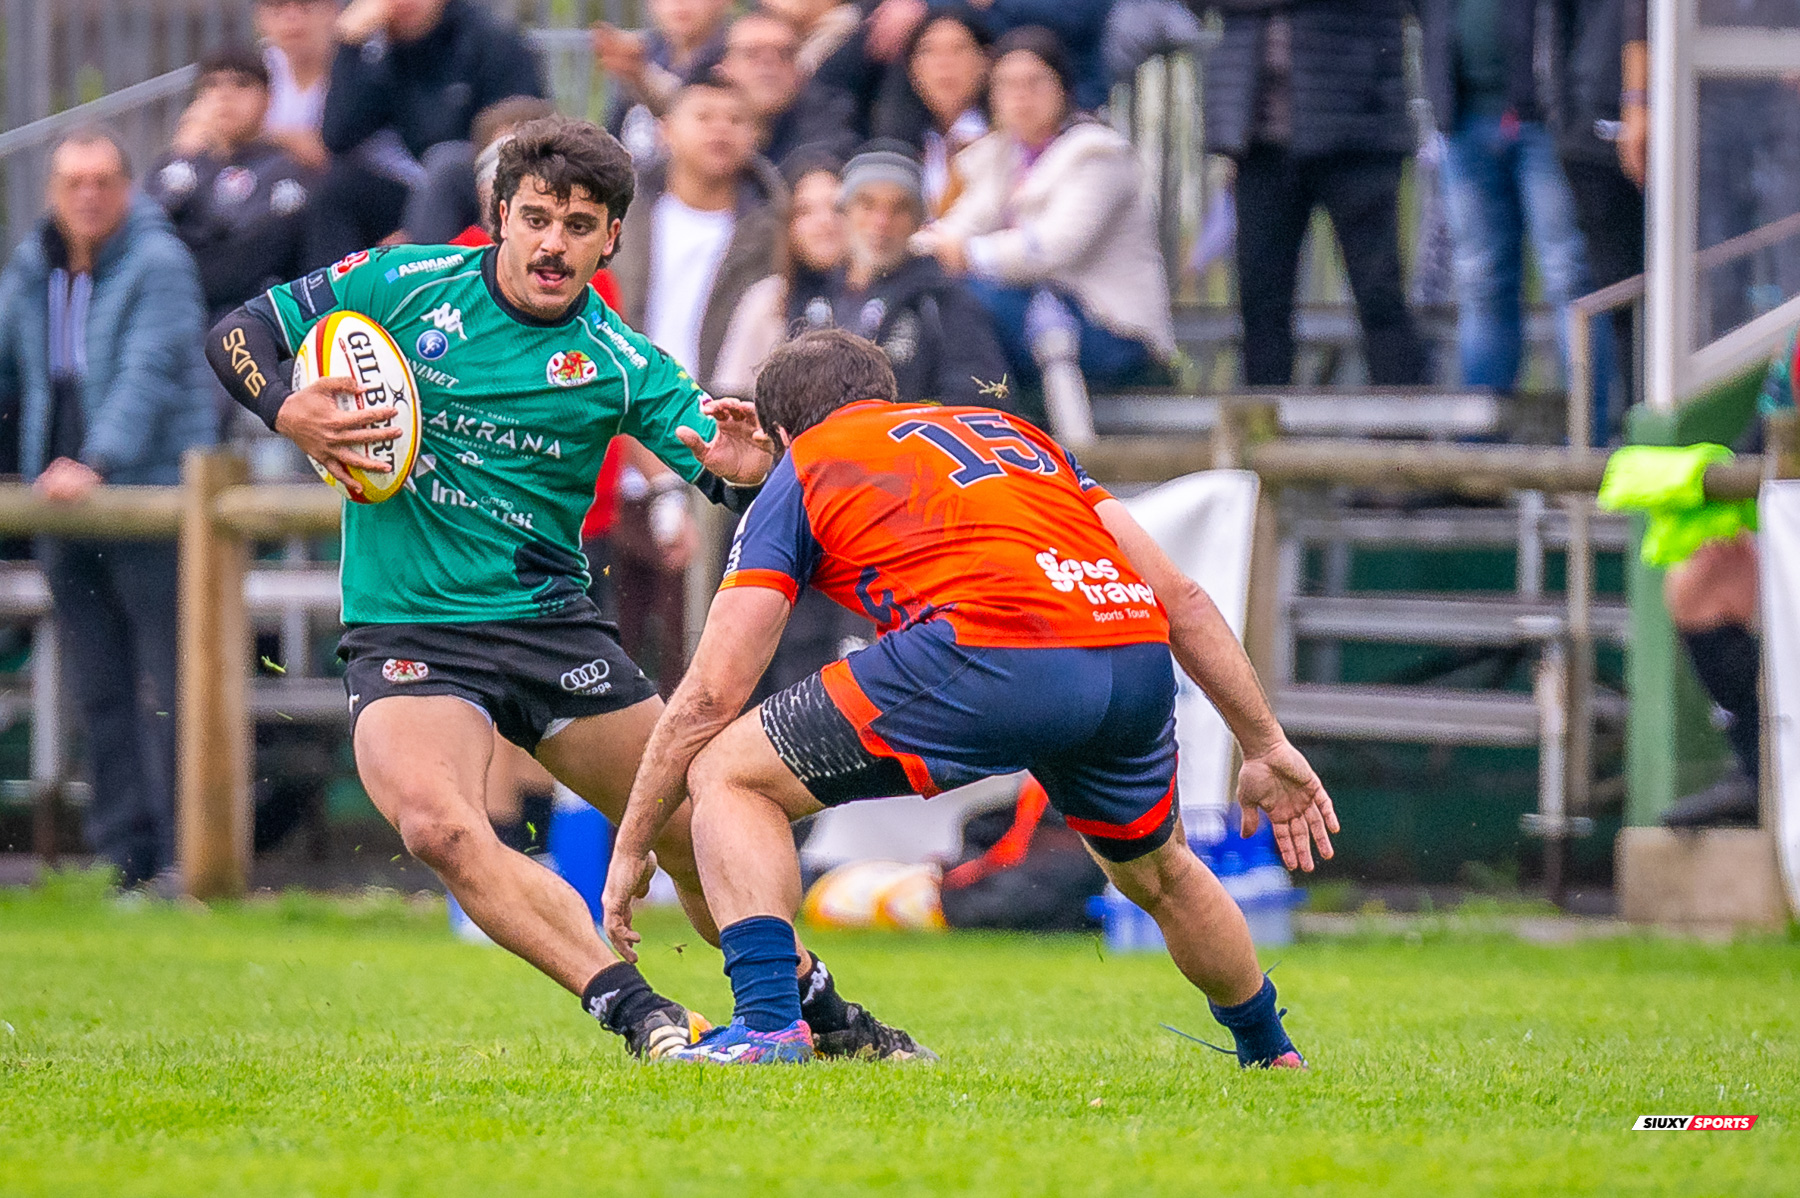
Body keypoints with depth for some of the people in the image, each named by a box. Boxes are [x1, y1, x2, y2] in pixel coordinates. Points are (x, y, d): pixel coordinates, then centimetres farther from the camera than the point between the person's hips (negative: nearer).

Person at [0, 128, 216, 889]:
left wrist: (97, 463, -29)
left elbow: (148, 375, -18)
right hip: (63, 509, 6)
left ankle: (184, 854, -6)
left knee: (168, 687, -7)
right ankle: (120, 852, 12)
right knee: (98, 691, 7)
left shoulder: (159, 262, -8)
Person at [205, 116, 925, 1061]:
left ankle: (816, 1010, 27)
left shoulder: (619, 365, -2)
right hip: (407, 634, -2)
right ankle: (629, 1007, -33)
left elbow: (730, 471, -6)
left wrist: (745, 469, -31)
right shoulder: (402, 285, -3)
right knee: (438, 825, -30)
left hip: (551, 626, 2)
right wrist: (286, 411, -17)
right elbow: (235, 334, 3)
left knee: (699, 832, 3)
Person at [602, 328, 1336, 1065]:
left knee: (726, 775, 10)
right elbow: (1179, 597, 28)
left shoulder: (802, 469, 22)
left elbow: (713, 693, 15)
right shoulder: (1012, 431, 35)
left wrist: (630, 846, 23)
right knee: (1156, 874, 36)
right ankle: (1272, 1055, 46)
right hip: (1137, 659, 6)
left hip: (990, 657, -5)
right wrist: (1268, 748, 32)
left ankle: (767, 1024, -5)